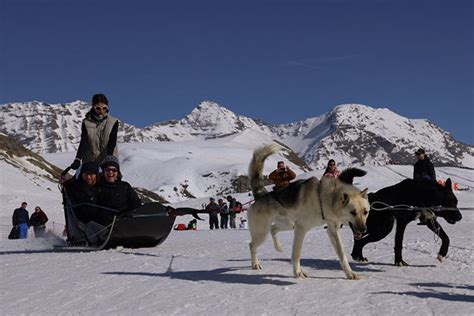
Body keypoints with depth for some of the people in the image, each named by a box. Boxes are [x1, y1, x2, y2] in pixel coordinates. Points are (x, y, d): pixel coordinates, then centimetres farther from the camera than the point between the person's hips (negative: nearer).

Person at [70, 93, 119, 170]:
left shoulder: (113, 122, 2)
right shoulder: (87, 123, 4)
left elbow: (112, 143, -9)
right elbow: (83, 143, -6)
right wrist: (77, 160, -23)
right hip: (90, 162, 1)